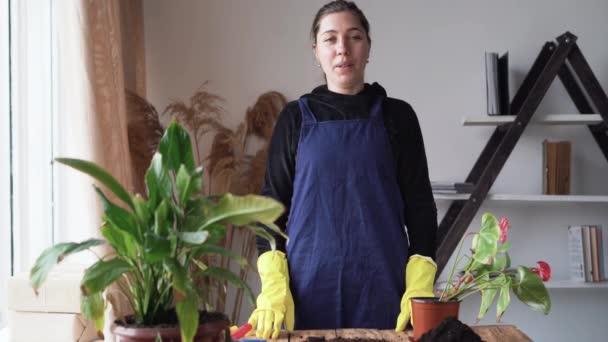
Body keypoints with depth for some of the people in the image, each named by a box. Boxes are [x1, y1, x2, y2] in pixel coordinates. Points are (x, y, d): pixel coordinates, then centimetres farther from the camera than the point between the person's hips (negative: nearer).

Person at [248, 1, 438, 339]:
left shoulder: (396, 115, 5)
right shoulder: (296, 117, 5)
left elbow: (419, 204, 4)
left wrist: (419, 288, -8)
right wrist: (274, 287, -8)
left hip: (383, 284, 0)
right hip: (310, 283, 0)